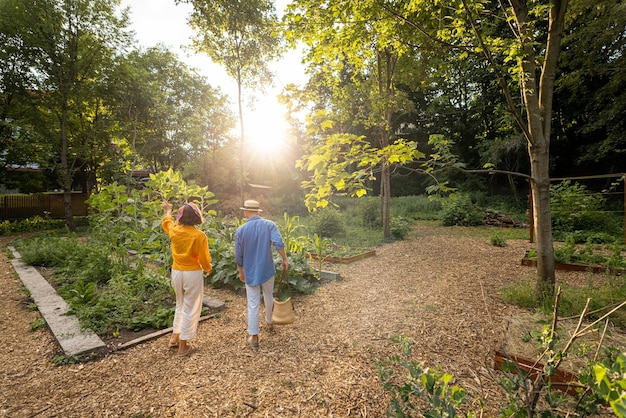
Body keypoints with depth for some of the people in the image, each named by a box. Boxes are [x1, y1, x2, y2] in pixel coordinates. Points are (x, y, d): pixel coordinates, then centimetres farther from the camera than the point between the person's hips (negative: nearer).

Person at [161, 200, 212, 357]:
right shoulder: (199, 235, -18)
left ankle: (174, 338, 33)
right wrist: (208, 268, 9)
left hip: (176, 272, 6)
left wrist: (168, 210, 41)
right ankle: (183, 346, 18)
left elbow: (166, 221, 22)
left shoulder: (174, 230, -4)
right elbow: (204, 259, -13)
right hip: (193, 274, -5)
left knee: (180, 305, 25)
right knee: (190, 309, 8)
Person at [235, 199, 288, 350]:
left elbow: (238, 256, -2)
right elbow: (279, 244, -21)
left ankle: (254, 337, 15)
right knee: (269, 296, 24)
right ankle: (269, 321, 46)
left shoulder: (240, 230, -8)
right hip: (267, 270, 1)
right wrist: (285, 260, -6)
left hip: (250, 272, -1)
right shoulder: (269, 225, -10)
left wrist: (241, 272, 12)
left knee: (253, 305, 7)